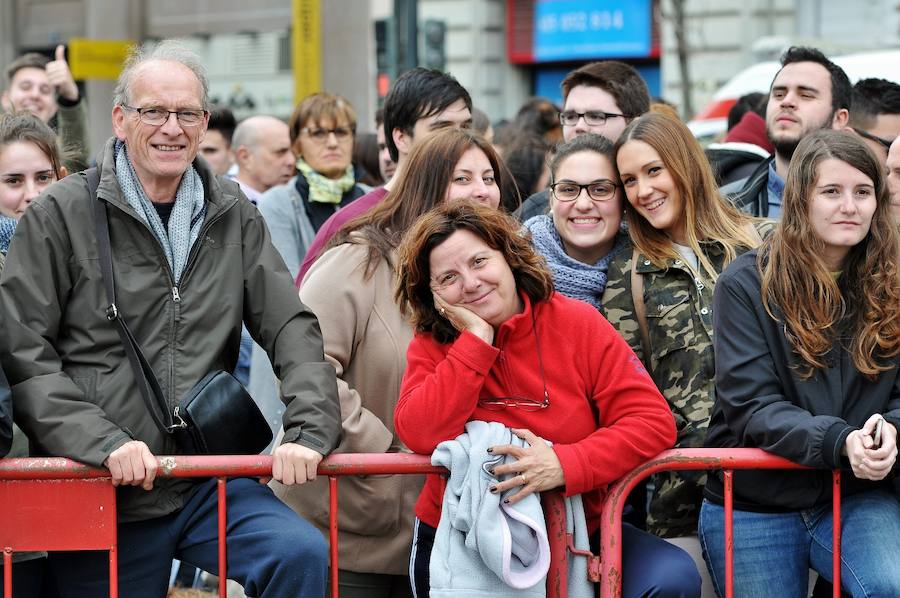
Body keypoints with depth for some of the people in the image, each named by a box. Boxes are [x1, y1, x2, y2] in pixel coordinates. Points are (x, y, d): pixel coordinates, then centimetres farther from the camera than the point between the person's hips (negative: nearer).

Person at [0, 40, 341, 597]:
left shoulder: (232, 215, 10)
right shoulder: (62, 215, -3)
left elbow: (292, 328, 6)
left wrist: (310, 429, -11)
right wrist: (103, 442, -18)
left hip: (209, 480, 2)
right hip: (104, 495, -2)